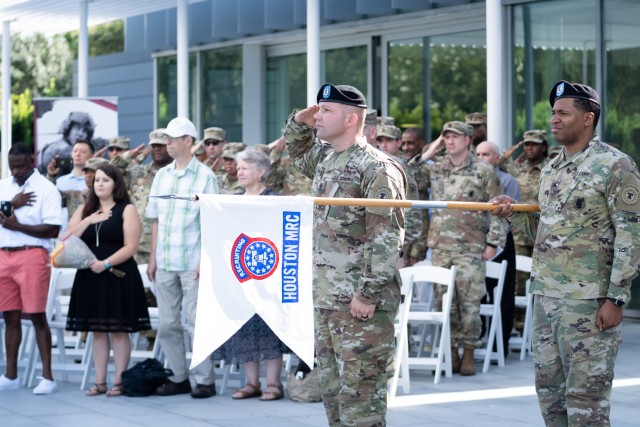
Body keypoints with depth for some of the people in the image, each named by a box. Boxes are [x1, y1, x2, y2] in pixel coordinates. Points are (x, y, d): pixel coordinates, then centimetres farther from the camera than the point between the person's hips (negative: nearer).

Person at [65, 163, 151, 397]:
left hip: (118, 276, -5)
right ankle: (100, 382, 12)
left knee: (118, 331, -1)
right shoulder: (84, 210, 14)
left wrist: (105, 263, -20)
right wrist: (88, 221, -7)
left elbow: (130, 247, -10)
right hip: (90, 276, 5)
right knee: (98, 331, 8)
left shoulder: (127, 210, -1)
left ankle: (119, 382, 3)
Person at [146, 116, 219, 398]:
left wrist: (206, 259, -13)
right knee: (168, 324, 8)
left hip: (192, 263, -5)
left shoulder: (204, 176, -4)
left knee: (197, 322, -4)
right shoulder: (162, 176, 12)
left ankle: (205, 380, 4)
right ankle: (179, 378, 18)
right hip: (165, 263, 6)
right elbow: (155, 220, 15)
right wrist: (153, 257, 11)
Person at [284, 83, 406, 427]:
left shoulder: (377, 168, -13)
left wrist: (369, 294, -22)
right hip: (324, 297, 9)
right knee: (331, 387, 14)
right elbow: (297, 152, 38)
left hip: (360, 301, -9)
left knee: (360, 391, -5)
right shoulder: (324, 158, 13)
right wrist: (299, 122, 16)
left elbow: (386, 237, -18)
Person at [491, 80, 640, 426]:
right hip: (545, 295, 8)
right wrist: (514, 213, 4)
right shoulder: (551, 169, 15)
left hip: (588, 300, -8)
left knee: (586, 396, -4)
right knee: (549, 390, 11)